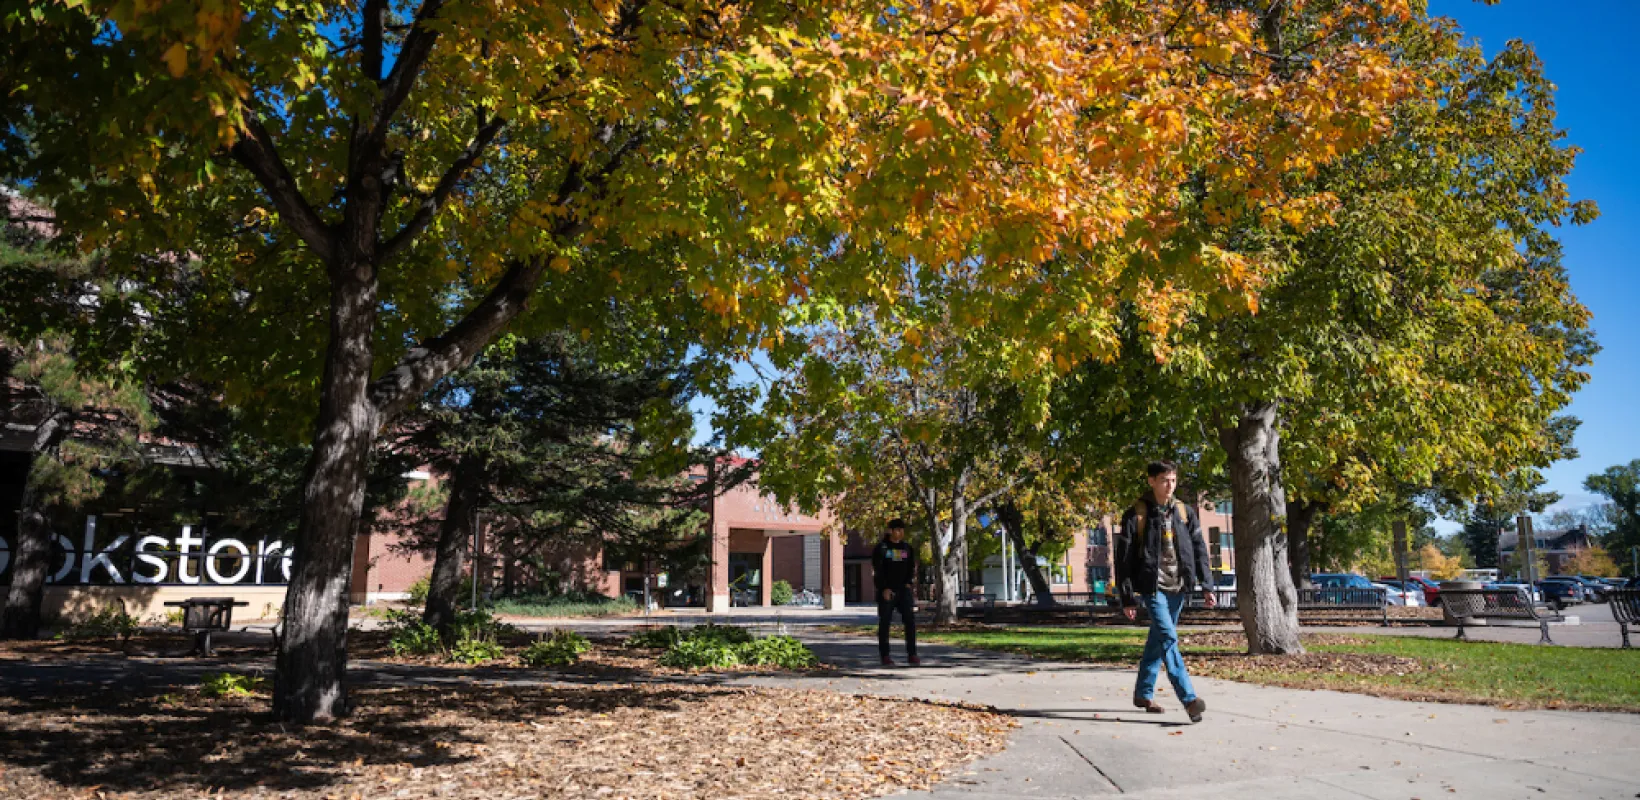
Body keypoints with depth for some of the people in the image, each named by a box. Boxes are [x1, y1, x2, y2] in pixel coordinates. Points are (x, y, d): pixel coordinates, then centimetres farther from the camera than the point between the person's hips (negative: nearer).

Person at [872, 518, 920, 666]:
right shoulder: (881, 548, -2)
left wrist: (909, 583, 3)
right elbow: (876, 570, -7)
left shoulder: (907, 547, 10)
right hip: (886, 592, -3)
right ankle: (885, 656, 6)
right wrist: (884, 589, -14)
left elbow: (912, 567, 17)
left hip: (903, 590, 4)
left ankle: (912, 655, 0)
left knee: (910, 621, -4)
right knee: (884, 624, 0)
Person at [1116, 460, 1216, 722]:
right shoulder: (1136, 514, -6)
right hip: (1153, 586, -5)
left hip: (1178, 587, 5)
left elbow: (1199, 550, 10)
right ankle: (1189, 699, -18)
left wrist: (1207, 586, 2)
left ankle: (1143, 693, 26)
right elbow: (1124, 557, -6)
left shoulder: (1185, 512, 8)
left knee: (1158, 640, 13)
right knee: (1168, 638, -16)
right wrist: (1127, 597, -8)